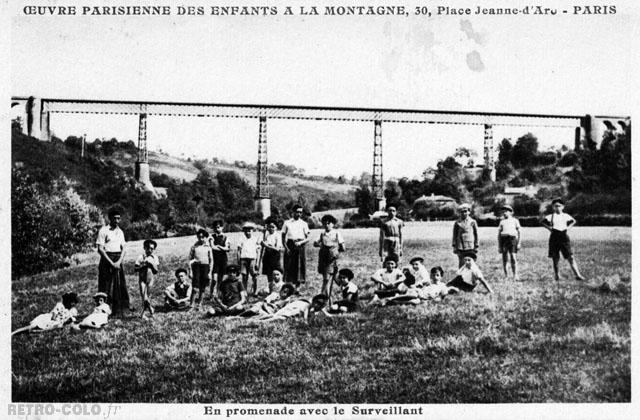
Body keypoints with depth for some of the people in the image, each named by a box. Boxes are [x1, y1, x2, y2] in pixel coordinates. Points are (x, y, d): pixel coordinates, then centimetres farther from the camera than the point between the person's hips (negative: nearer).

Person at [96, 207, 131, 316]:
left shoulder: (120, 232, 13)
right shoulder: (103, 230, -5)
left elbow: (123, 249, 10)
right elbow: (100, 249, -10)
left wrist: (119, 262, -8)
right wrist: (111, 263, -14)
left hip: (118, 261, 5)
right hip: (106, 259, -5)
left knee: (120, 285, 5)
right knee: (106, 286, -4)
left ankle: (117, 310, 12)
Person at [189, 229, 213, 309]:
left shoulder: (208, 247, 7)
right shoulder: (194, 247, 4)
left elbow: (211, 260, 10)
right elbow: (190, 259, 6)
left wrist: (210, 272, 4)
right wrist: (190, 271, -1)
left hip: (205, 266, 2)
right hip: (196, 266, -2)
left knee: (202, 287, 5)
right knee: (195, 286, -11)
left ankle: (199, 304, 16)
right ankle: (191, 304, -7)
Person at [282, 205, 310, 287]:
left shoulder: (304, 224, 7)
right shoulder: (287, 223, 6)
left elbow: (307, 238, 4)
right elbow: (283, 237, 5)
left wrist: (300, 242, -14)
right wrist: (286, 248, -8)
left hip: (300, 246, 1)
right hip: (290, 247, -1)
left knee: (299, 266, 0)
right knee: (289, 267, -3)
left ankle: (297, 287, 7)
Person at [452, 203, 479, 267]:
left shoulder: (472, 222, 4)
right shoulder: (457, 223, 6)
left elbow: (476, 235, 7)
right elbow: (455, 235, 9)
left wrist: (476, 247, 4)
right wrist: (454, 246, 4)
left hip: (470, 247, 0)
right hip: (460, 247, 1)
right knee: (461, 264, 1)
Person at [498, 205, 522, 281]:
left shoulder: (515, 221, 13)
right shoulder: (502, 222, 17)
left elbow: (518, 232, 12)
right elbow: (499, 234, 16)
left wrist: (519, 243, 3)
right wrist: (499, 246, 10)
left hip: (512, 238, -2)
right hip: (503, 239, 2)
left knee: (513, 257, -12)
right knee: (505, 258, 1)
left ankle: (515, 275, -11)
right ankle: (505, 274, 15)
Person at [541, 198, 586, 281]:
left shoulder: (566, 216, 7)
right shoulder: (551, 216, 3)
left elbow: (573, 221, 23)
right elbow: (543, 222, 15)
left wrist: (568, 227, 8)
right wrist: (549, 228, 3)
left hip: (564, 237, 0)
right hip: (554, 237, 0)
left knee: (570, 257, -8)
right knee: (555, 258, 3)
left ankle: (578, 275, -11)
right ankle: (556, 276, 14)